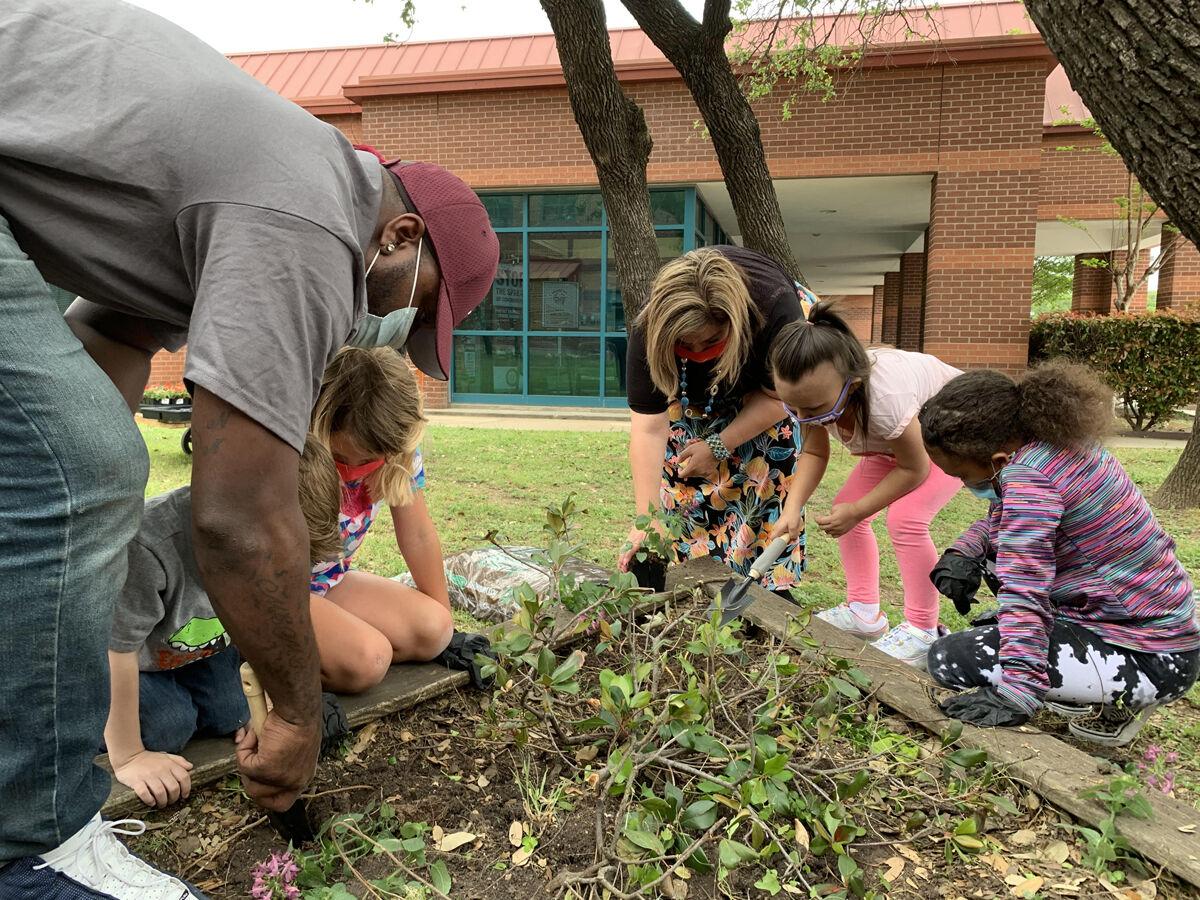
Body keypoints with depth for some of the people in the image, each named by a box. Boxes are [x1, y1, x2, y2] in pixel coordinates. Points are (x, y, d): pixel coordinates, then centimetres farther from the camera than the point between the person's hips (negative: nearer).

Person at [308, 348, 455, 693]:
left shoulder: (397, 451, -15)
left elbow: (418, 536, -5)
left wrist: (445, 626, 1)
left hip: (329, 580, 6)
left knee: (432, 630, -14)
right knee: (366, 658, -29)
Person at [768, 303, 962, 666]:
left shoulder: (885, 401, -45)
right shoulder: (813, 394, -26)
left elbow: (914, 468, -28)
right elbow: (814, 453, -13)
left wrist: (856, 511, -26)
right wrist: (793, 509, -28)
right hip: (897, 438, 7)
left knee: (905, 518, -24)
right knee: (844, 507, -1)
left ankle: (922, 633, -9)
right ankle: (864, 611, 12)